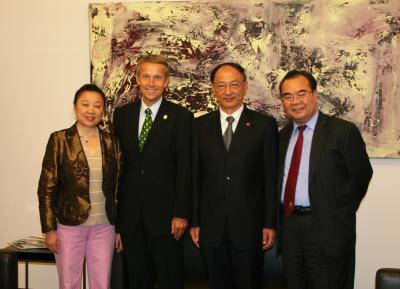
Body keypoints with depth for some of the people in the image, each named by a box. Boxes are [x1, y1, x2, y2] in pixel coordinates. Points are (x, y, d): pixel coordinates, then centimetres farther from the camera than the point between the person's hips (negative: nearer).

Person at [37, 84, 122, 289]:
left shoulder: (111, 142, 5)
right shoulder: (59, 140, -5)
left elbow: (117, 187, 8)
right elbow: (46, 187, -4)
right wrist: (49, 229, -8)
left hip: (104, 227, 3)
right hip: (70, 226, -2)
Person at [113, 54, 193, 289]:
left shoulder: (181, 117, -5)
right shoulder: (122, 115, 7)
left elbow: (185, 169, -8)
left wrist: (181, 214, -12)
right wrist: (113, 210, 7)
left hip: (165, 214, -3)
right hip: (130, 215, 4)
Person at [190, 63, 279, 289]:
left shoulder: (265, 125, -1)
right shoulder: (201, 126, 5)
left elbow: (272, 178, -2)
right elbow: (196, 177, 6)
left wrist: (270, 224, -4)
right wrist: (195, 222, 4)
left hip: (249, 227, -2)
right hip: (211, 228, 2)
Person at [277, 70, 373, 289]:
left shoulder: (343, 131, -7)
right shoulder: (283, 135, 11)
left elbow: (361, 176, -5)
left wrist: (338, 216, -6)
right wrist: (283, 221, 6)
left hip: (326, 230, -5)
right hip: (288, 227, 5)